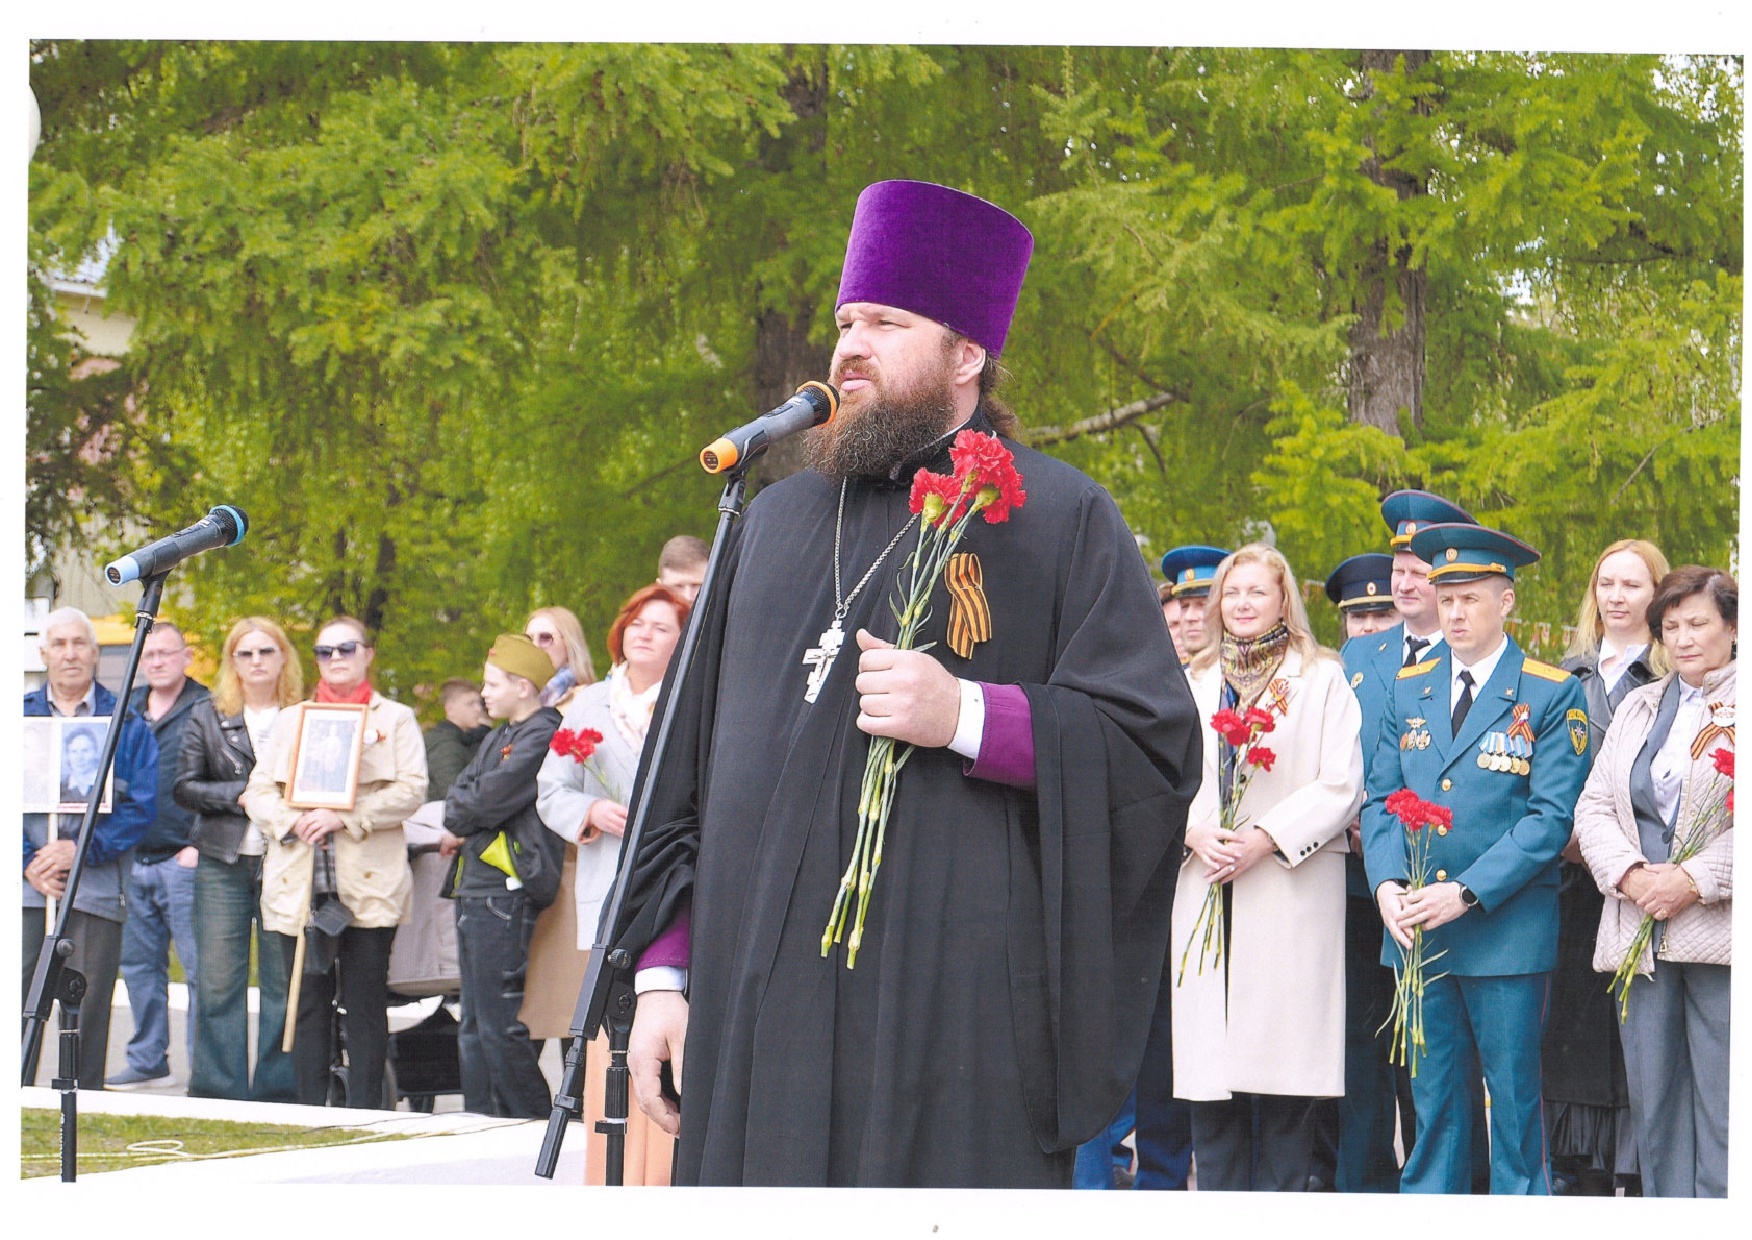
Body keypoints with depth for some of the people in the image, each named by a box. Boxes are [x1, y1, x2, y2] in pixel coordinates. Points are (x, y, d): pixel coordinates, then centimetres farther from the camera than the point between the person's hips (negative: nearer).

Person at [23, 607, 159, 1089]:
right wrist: (28, 862, -8)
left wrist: (83, 851, -11)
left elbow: (143, 806, 0)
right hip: (25, 887, 1)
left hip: (96, 888, -1)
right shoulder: (19, 716, 12)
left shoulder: (127, 724, 9)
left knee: (87, 1010, 0)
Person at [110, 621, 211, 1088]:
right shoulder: (127, 710, 15)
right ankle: (146, 1059, 20)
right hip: (135, 858, 7)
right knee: (139, 964, 11)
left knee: (198, 965, -6)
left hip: (184, 860, -7)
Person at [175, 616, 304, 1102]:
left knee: (284, 981, -1)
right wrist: (239, 795, -9)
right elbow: (184, 787, 5)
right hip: (223, 862, 1)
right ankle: (218, 1093, 5)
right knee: (218, 981, 0)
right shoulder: (207, 718, 10)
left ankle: (277, 1093, 6)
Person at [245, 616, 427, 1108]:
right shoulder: (292, 719, 20)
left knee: (365, 1003, -3)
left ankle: (364, 1114, 0)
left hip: (368, 882, -3)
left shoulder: (395, 719, 10)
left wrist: (343, 817, -14)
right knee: (308, 1002, 1)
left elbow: (411, 790, -3)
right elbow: (258, 790, 12)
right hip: (298, 882, 3)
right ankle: (310, 1110, 5)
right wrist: (290, 822, -9)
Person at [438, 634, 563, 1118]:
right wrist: (459, 829, -3)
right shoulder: (498, 738, 22)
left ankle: (538, 1127, -7)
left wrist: (457, 826, 3)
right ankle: (481, 1119, 14)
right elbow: (462, 789, 17)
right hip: (472, 890, 10)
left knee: (499, 1025, -11)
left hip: (505, 891, -10)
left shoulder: (543, 735, -10)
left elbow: (493, 798, -15)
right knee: (474, 1027, 10)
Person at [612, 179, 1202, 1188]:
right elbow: (695, 761, 20)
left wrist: (968, 717, -17)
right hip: (759, 1010, 5)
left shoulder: (1058, 519, 4)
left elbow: (1158, 749, -4)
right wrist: (665, 971, 12)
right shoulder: (778, 519, 20)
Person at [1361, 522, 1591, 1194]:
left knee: (1515, 1103, 0)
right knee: (1433, 1102, 7)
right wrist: (1389, 883, -8)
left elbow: (1551, 816, -7)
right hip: (1416, 930, 4)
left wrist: (1466, 892, -16)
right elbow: (1380, 799, 11)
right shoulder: (1408, 689, 14)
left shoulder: (1553, 695, 0)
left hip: (1507, 930, -4)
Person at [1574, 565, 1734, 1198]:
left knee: (1722, 1107, -8)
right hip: (1640, 931, 6)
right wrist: (1629, 875, -4)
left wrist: (1696, 880, -16)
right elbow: (1594, 807, 14)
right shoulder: (1639, 706, 20)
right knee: (1653, 1101, 6)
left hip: (1720, 931, -5)